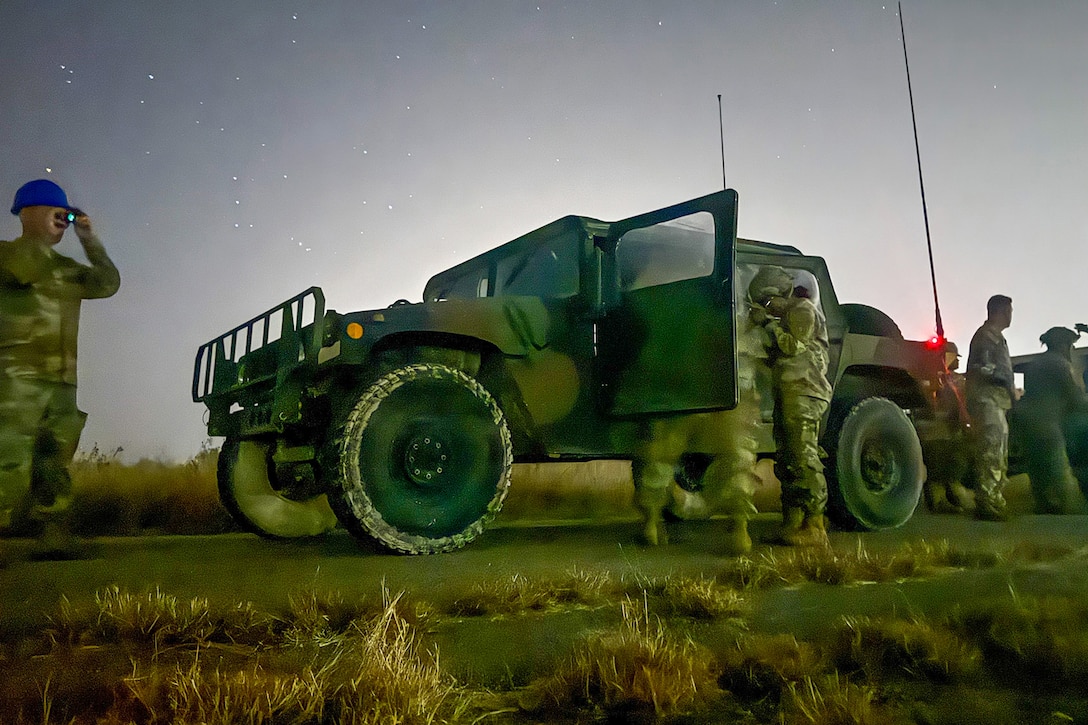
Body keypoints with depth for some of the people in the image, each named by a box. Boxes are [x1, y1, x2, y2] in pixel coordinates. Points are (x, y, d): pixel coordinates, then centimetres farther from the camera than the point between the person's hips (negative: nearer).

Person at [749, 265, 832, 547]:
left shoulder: (803, 309, -1)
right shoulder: (788, 316, 26)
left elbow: (793, 346, -13)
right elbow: (779, 354, 23)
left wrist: (768, 323, -7)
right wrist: (765, 326, 13)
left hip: (803, 392, -10)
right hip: (788, 394, 10)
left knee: (804, 457, -13)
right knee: (786, 460, 7)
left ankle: (814, 527, -13)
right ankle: (792, 525, 10)